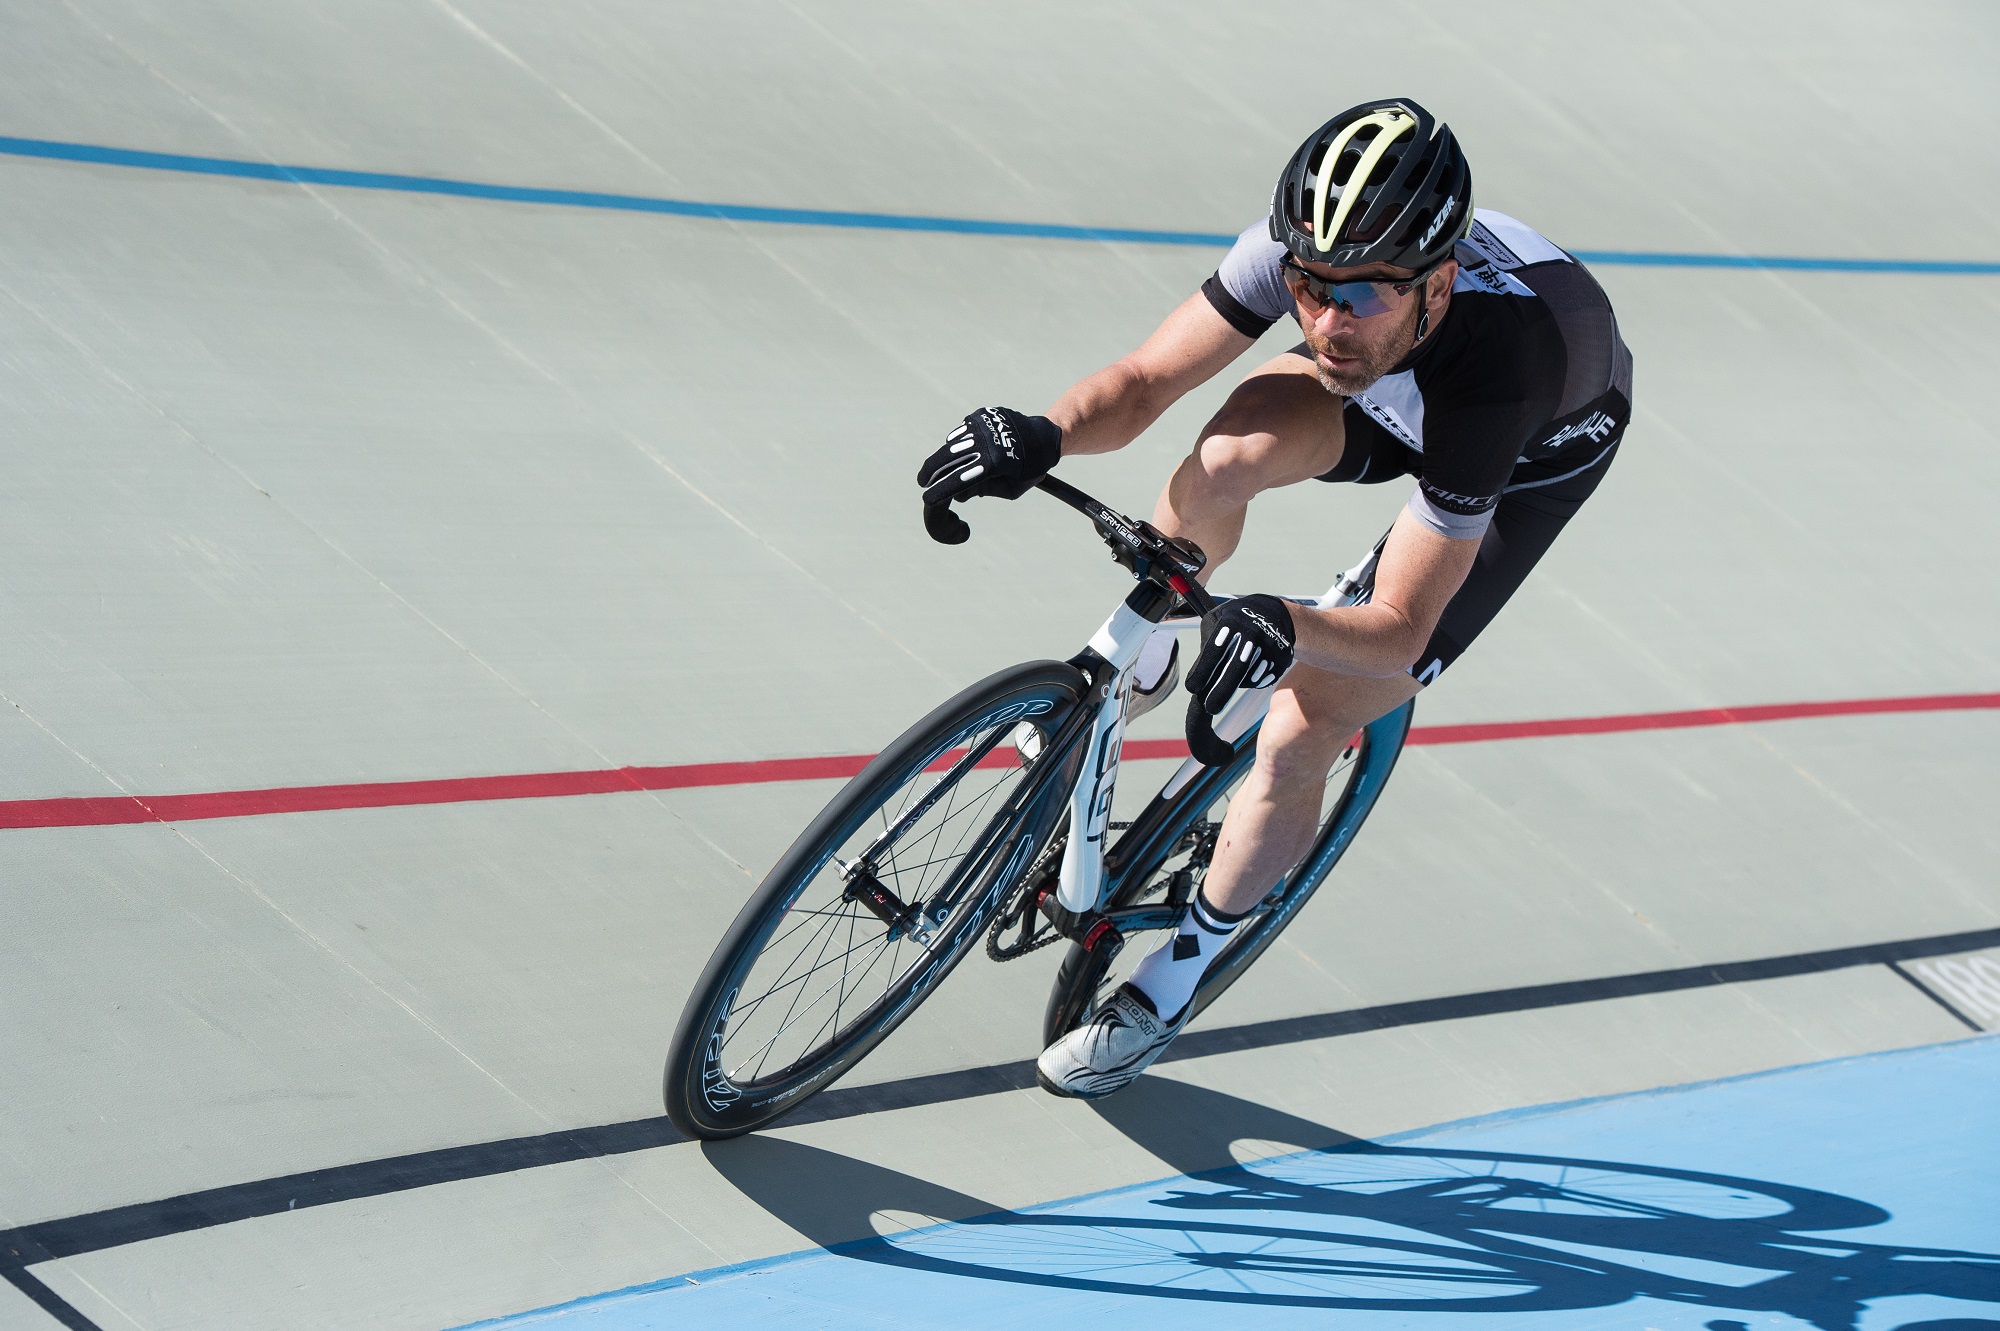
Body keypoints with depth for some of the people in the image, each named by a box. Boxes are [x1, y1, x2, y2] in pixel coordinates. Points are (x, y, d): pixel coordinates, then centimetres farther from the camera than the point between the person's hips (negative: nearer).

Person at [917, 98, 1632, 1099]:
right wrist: (1043, 435, -47)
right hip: (1394, 389, 4)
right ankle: (1139, 660, 4)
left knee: (1299, 739, -13)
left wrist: (1287, 630, -59)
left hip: (1535, 453, -4)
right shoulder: (1309, 248, -35)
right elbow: (1146, 379, -26)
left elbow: (1401, 632, -39)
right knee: (1230, 453, -30)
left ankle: (1176, 977, 12)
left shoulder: (1489, 366, -46)